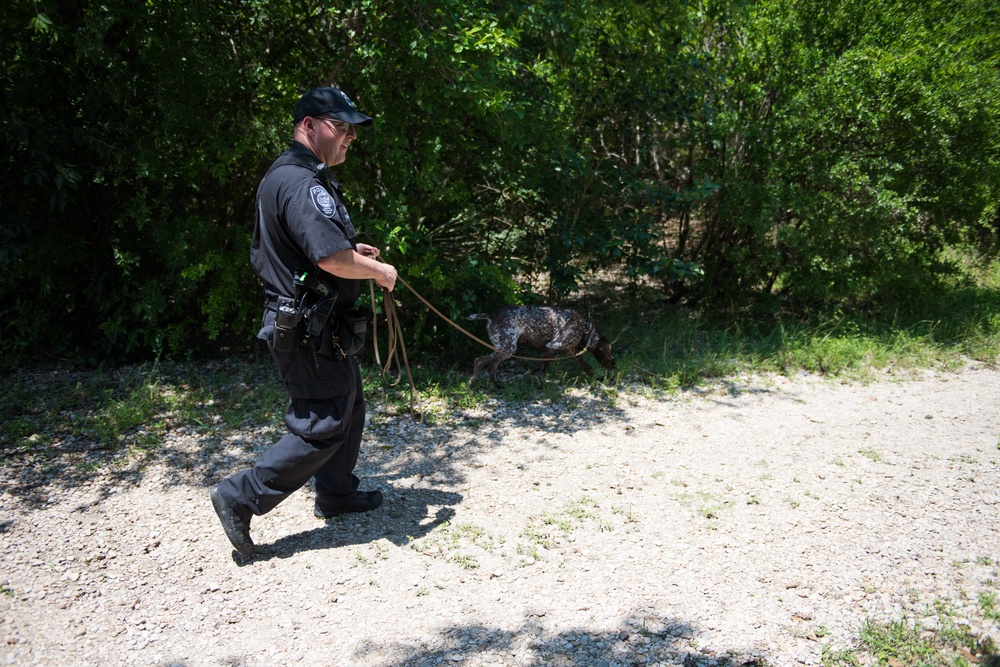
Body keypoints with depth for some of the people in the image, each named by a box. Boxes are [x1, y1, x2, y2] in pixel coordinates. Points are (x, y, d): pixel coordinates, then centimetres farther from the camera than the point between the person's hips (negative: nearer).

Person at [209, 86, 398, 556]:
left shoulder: (282, 176, 14)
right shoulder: (302, 182, -22)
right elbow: (331, 257, -32)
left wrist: (351, 251, 15)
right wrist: (378, 270, -13)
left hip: (307, 324, 11)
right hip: (310, 329, -11)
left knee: (347, 408, 21)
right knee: (323, 426, -2)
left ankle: (337, 493, 36)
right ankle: (241, 497, 6)